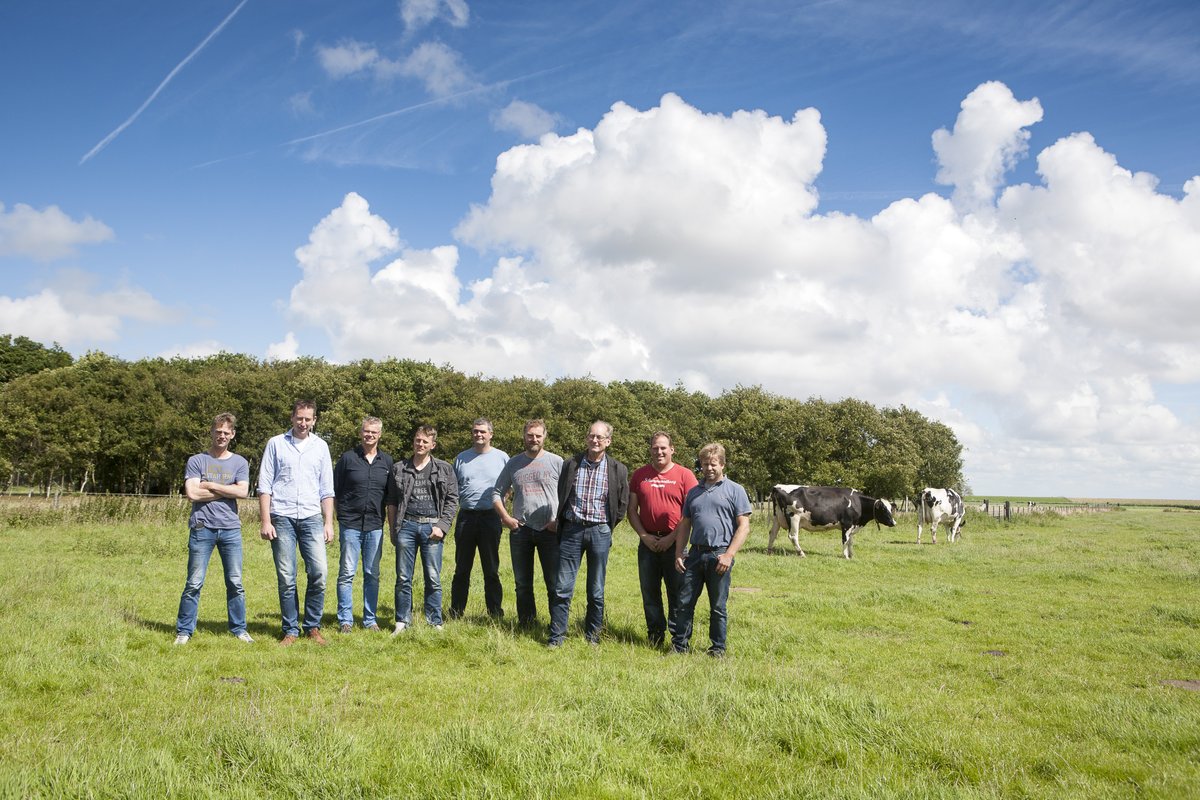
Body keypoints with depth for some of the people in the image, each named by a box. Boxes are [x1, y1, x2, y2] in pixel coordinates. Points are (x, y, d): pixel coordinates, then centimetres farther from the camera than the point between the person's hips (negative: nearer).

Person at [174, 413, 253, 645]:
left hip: (230, 528, 2)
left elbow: (242, 491, -6)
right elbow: (192, 493, -8)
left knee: (235, 582, 4)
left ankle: (239, 629, 13)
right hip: (202, 528, -2)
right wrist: (227, 491, -4)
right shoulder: (197, 461, 5)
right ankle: (184, 631, 7)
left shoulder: (239, 463, 10)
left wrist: (210, 486, -6)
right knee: (194, 583, -1)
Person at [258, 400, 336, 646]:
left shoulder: (320, 446, 12)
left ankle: (312, 627, 7)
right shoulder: (276, 444, 7)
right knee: (286, 579, 0)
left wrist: (329, 523, 5)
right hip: (282, 518, -1)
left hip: (311, 518, 1)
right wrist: (265, 521, -4)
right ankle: (291, 630, 11)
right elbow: (264, 486, 4)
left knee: (319, 572, -8)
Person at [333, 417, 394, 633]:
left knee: (372, 575, 8)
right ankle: (345, 620, 7)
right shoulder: (348, 458, 1)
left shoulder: (387, 461, 9)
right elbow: (334, 492, 5)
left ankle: (370, 619, 16)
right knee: (347, 574, -1)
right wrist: (332, 520, -1)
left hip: (375, 526, 3)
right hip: (350, 524, -2)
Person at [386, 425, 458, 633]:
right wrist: (392, 529, 6)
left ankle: (435, 622, 9)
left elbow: (452, 499, 4)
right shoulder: (399, 469, 10)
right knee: (403, 578, 3)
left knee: (433, 579, 1)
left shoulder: (444, 470, 7)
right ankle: (402, 622, 12)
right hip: (406, 525, 1)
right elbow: (392, 502, 13)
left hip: (431, 527, -1)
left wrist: (442, 526, -6)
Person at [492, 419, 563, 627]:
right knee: (522, 583, 11)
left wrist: (560, 520, -9)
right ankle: (526, 623, 22)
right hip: (520, 530, 3)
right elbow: (497, 493, 14)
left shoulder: (556, 462, 1)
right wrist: (505, 517, 0)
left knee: (554, 582, 0)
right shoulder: (513, 463, 9)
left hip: (550, 531, -3)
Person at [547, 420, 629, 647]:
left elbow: (623, 504, 8)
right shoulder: (570, 465, 3)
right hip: (572, 529, 0)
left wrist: (607, 526, 8)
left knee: (596, 591, 8)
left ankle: (592, 635, 21)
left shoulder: (618, 470, 0)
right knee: (562, 587, -1)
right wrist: (563, 523, 12)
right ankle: (556, 636, 6)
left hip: (600, 532, 0)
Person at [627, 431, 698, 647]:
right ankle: (655, 634, 20)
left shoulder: (684, 475, -2)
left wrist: (672, 538, -10)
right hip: (648, 542, 3)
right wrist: (644, 536, -4)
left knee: (677, 591, 1)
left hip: (675, 542, -3)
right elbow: (632, 510, 8)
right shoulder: (639, 475, 7)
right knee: (649, 591, 8)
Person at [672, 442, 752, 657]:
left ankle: (718, 648, 17)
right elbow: (684, 525, 17)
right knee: (685, 603, 5)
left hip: (719, 555, -4)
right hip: (695, 553, 4)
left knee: (718, 607, 5)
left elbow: (743, 527, -5)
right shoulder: (694, 492, 15)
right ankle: (679, 645, 15)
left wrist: (729, 555, -13)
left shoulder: (735, 490, 1)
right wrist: (679, 554, 7)